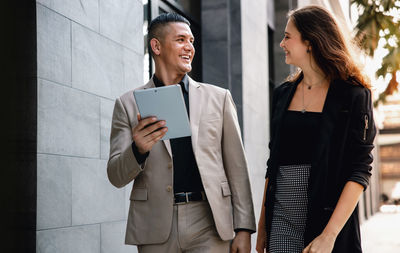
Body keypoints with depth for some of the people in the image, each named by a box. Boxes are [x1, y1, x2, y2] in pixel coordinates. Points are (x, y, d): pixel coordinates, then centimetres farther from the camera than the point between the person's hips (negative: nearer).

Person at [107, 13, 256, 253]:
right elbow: (117, 177, 2)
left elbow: (237, 168, 8)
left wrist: (243, 229, 2)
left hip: (209, 224, 0)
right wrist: (138, 149, -18)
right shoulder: (129, 104, 6)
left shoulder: (219, 97, 8)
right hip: (156, 229, 0)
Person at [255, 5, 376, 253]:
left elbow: (360, 170, -10)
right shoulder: (283, 93, 10)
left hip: (329, 222, -4)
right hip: (281, 222, 4)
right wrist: (262, 226, 9)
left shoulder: (353, 95, -5)